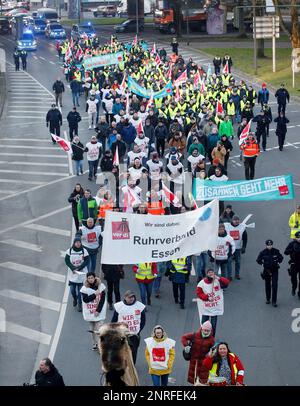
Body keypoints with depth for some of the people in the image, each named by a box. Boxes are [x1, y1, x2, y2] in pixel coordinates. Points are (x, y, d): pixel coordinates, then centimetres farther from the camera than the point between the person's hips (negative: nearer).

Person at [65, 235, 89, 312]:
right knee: (72, 290, 6)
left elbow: (86, 261, -8)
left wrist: (78, 268, -17)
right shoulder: (69, 251, -2)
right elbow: (67, 260, -5)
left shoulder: (84, 251, -4)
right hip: (72, 274, 1)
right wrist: (73, 268, -18)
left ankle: (80, 304, 13)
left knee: (80, 290, -1)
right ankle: (75, 299, 37)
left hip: (82, 274, -1)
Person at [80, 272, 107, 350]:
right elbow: (85, 299, -15)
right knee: (92, 329, 12)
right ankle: (95, 344, 25)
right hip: (90, 312, 2)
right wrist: (95, 294, -22)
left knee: (99, 329, -8)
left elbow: (103, 299, -7)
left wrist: (98, 310, -12)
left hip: (99, 312, -2)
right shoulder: (84, 288, -7)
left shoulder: (101, 286, -7)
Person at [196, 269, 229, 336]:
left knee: (213, 325, 8)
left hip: (215, 308, 0)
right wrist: (207, 297, -16)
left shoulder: (218, 281, -9)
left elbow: (227, 282, -21)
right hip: (205, 308, 0)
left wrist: (219, 278, -36)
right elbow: (199, 293, -4)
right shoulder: (202, 283, -8)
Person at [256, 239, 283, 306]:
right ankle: (268, 299, 30)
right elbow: (258, 260, 6)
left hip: (275, 270, -1)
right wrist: (263, 264, -5)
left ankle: (274, 301, -4)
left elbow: (281, 258, 9)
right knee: (267, 285, 12)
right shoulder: (263, 252, -8)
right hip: (267, 270, 1)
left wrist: (278, 263, -4)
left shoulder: (276, 251, -7)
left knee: (274, 286, -8)